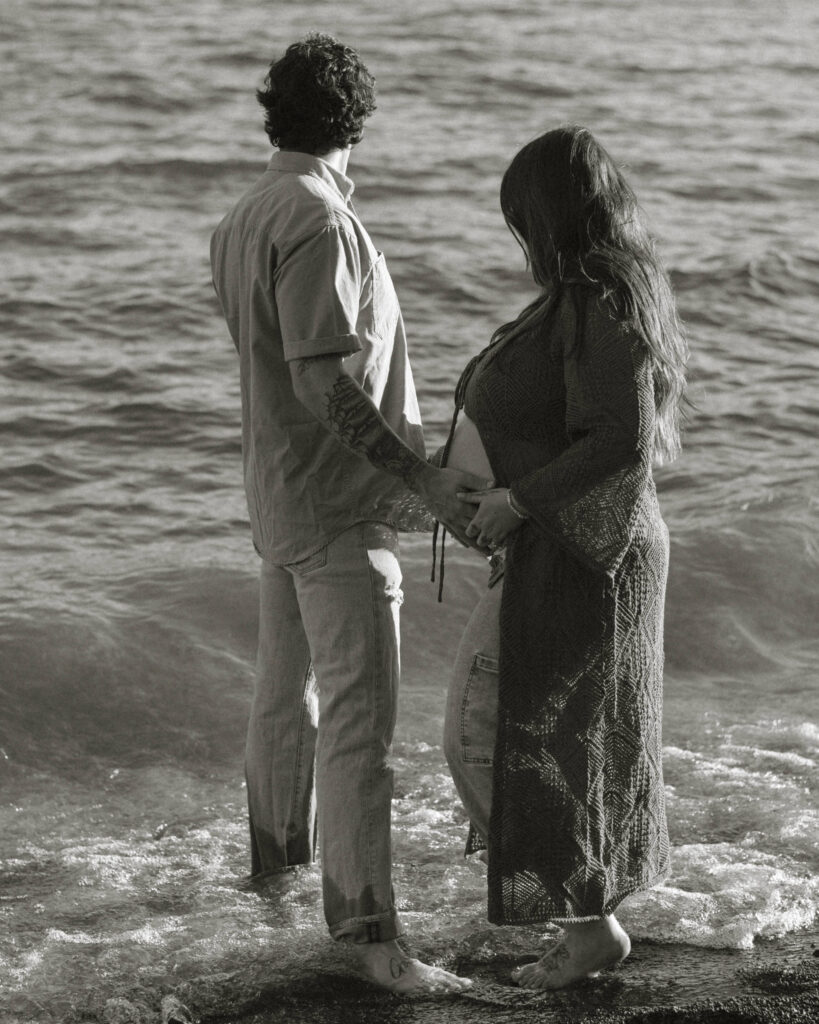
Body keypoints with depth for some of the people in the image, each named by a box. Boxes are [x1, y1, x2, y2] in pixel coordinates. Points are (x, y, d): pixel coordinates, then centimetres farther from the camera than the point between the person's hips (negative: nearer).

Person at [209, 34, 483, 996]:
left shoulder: (243, 220, 8)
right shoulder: (319, 225, -21)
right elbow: (325, 381, -26)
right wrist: (424, 478, -25)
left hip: (279, 492, 10)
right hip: (339, 503, -10)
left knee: (288, 686, 24)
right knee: (358, 714, -11)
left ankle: (277, 849, 41)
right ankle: (368, 931, -12)